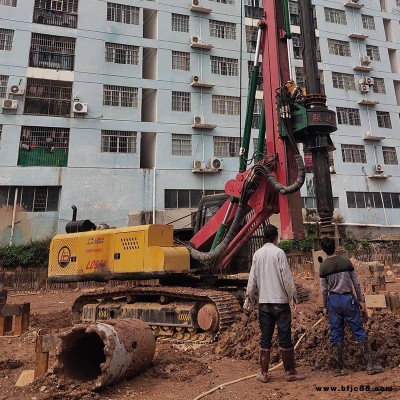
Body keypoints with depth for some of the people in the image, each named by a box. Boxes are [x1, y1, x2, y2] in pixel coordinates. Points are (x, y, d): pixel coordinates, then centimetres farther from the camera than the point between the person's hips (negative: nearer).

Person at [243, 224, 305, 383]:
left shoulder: (257, 254, 5)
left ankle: (264, 373, 14)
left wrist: (249, 299, 13)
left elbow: (252, 279, 7)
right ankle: (290, 372, 14)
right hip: (280, 301, -4)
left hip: (264, 303, 4)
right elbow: (286, 277, -10)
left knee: (265, 338, 9)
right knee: (285, 338, 5)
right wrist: (293, 297, -4)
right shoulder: (279, 252, -8)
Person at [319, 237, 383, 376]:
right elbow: (356, 283, 0)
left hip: (333, 300, 0)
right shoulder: (346, 261, -3)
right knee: (359, 332, 7)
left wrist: (325, 307, 9)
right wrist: (361, 300, 8)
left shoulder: (323, 266, -4)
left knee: (336, 335, 7)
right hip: (348, 298, 0)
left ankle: (339, 368, 12)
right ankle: (370, 365, 11)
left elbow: (324, 289, -1)